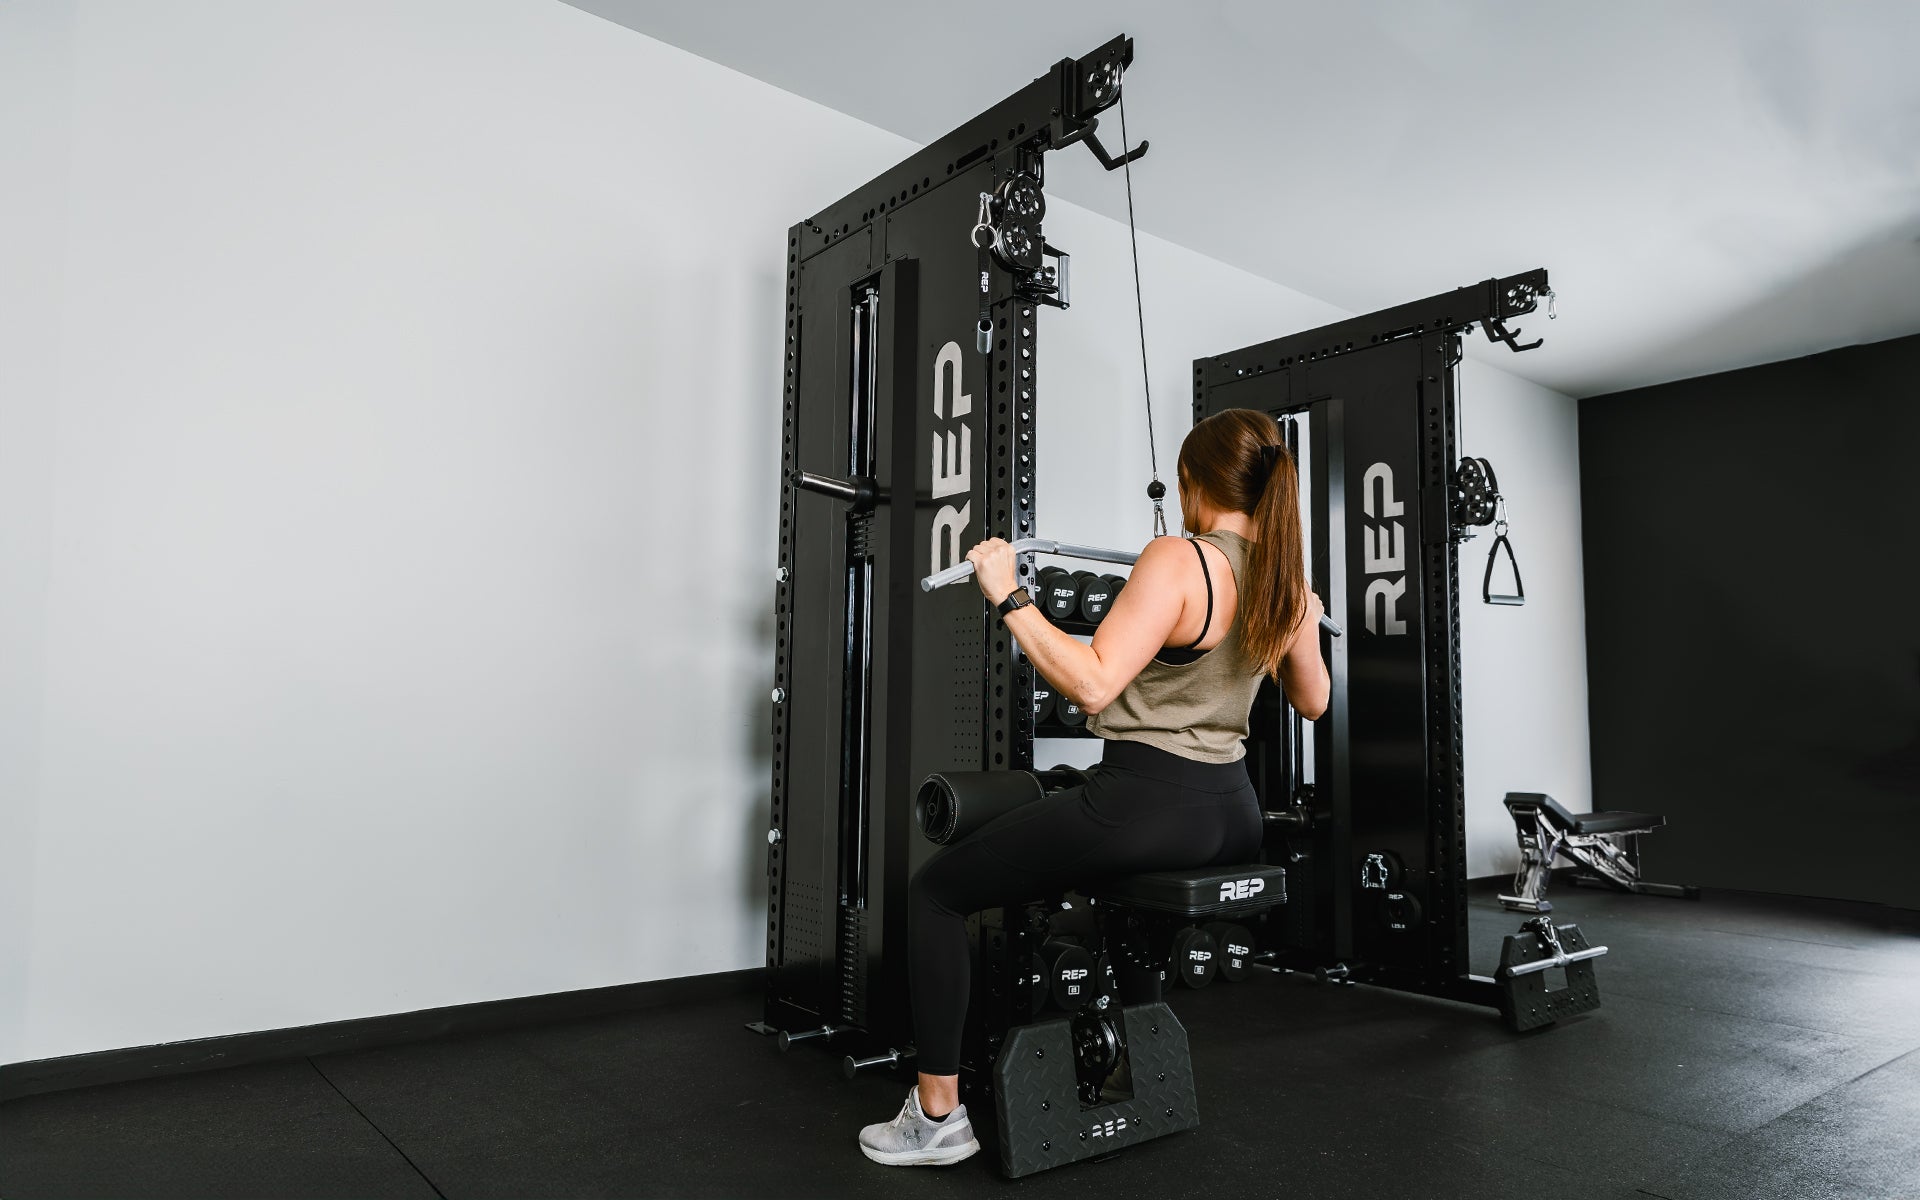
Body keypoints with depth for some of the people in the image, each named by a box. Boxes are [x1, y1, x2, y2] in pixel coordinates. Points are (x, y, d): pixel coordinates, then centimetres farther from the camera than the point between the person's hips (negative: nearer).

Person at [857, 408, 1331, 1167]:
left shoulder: (1177, 561, -16)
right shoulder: (1289, 579, 6)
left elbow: (1092, 684, -24)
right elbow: (1312, 701, 20)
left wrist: (1009, 599, -19)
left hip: (1142, 805, -8)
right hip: (1232, 816, 8)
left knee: (935, 892, 5)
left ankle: (938, 1118, 8)